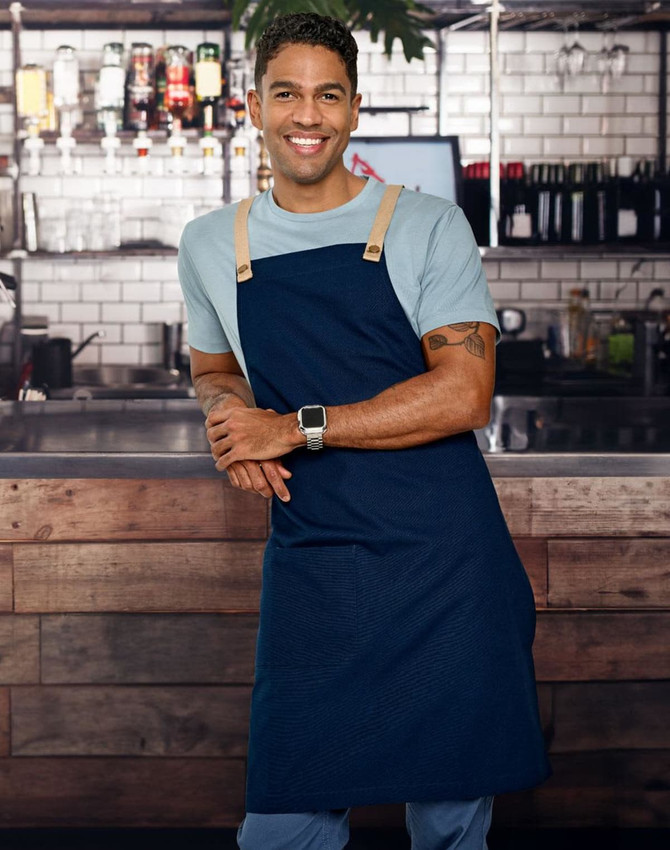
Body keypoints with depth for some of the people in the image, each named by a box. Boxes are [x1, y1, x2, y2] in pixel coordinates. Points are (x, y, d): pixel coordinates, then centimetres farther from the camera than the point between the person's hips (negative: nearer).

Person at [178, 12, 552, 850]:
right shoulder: (211, 245, 9)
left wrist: (297, 428, -14)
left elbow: (465, 394, -11)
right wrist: (231, 422, 0)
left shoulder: (429, 226, -2)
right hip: (309, 569, 2)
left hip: (446, 567, -2)